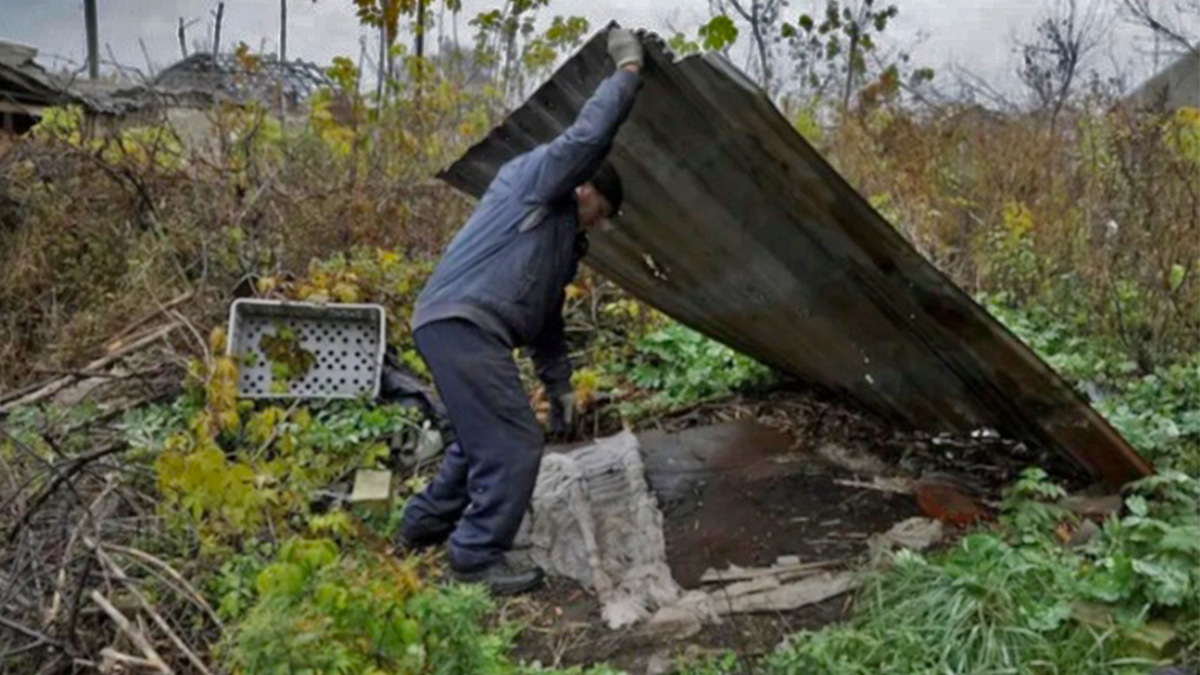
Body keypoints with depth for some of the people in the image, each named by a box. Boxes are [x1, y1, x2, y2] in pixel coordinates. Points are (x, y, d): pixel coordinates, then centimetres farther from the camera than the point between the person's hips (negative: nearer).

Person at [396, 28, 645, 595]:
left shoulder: (563, 240, 28)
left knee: (484, 437, 24)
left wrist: (559, 385, 26)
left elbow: (547, 318, 29)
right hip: (460, 321, -11)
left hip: (459, 326, 11)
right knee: (514, 443, -9)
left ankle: (423, 526, 38)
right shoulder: (537, 176, 3)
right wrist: (627, 71, -2)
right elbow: (589, 135, -13)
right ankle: (477, 558, 1)